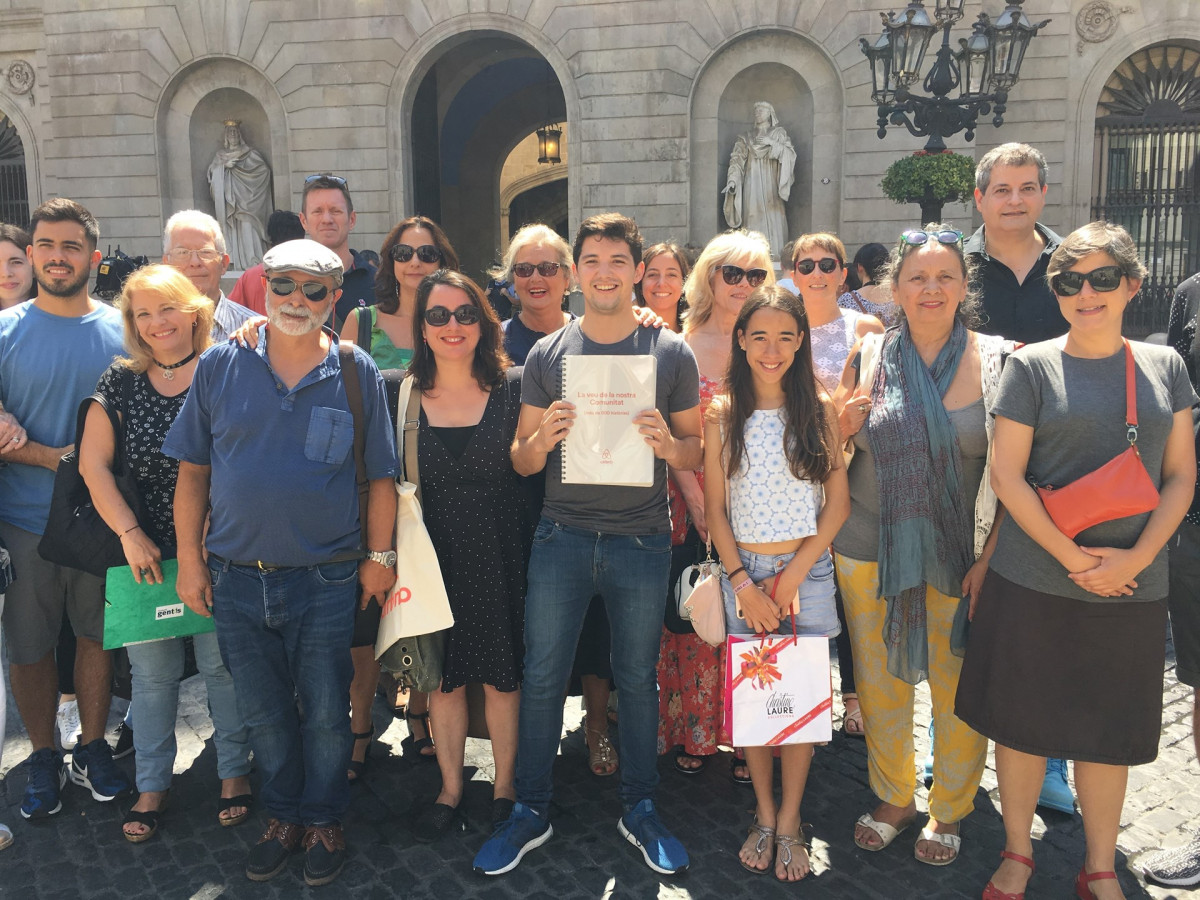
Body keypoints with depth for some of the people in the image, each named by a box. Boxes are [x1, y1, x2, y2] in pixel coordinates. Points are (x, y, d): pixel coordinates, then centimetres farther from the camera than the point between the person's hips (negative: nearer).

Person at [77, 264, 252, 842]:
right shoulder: (120, 381, 4)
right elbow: (93, 464, 1)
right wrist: (129, 534, -6)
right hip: (146, 552, 2)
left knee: (222, 662, 7)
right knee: (152, 671, 10)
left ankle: (234, 771, 26)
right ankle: (152, 785, 27)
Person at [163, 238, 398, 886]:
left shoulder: (357, 373, -1)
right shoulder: (220, 366, 1)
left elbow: (379, 475, 2)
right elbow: (192, 470, 4)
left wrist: (380, 555, 0)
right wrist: (189, 559, 1)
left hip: (326, 579, -1)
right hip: (235, 578, 2)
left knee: (325, 713, 10)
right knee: (262, 713, 16)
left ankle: (323, 820, 32)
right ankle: (283, 816, 36)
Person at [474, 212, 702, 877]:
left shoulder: (671, 353, 2)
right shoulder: (546, 354, 4)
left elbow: (698, 454, 6)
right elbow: (521, 462, 7)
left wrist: (667, 444, -16)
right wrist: (543, 438, -15)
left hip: (641, 541, 0)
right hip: (562, 536, 1)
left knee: (637, 678, 11)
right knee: (541, 676, 6)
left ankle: (639, 810, 29)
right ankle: (531, 812, 23)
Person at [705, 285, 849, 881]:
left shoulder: (820, 409, 0)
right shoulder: (722, 414, 0)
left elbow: (838, 503, -1)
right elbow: (715, 508, 2)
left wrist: (791, 577, -7)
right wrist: (743, 583, -6)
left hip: (807, 573, 0)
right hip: (743, 574, 0)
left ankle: (789, 823, 20)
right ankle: (764, 815, 25)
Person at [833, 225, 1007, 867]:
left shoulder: (996, 359, -4)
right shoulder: (869, 355, 1)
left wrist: (992, 553, -10)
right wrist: (841, 423, -9)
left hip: (960, 552, -2)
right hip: (870, 549, 2)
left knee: (957, 687, 9)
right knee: (879, 681, 13)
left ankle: (949, 809, 33)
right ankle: (893, 796, 37)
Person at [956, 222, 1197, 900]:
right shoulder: (1032, 366, -1)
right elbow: (1007, 475, -5)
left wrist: (1134, 559, -8)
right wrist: (1072, 557, -12)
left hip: (1132, 589, 2)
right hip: (1034, 583, -2)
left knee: (1110, 733, 11)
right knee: (1022, 722, 6)